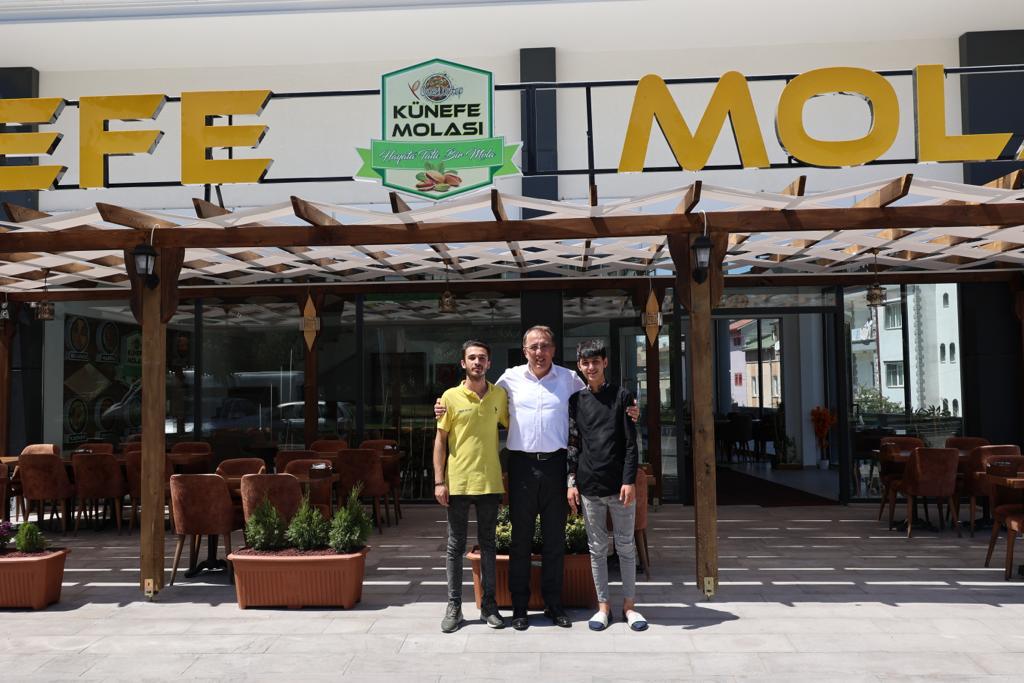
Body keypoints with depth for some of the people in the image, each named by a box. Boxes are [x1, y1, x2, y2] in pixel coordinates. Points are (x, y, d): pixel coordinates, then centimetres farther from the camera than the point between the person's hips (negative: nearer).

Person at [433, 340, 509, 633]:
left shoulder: (500, 395, 3)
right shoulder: (451, 397, -3)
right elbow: (440, 440, -1)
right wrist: (439, 481, -6)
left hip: (490, 482, 2)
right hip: (458, 482, -2)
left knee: (487, 544, 11)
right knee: (456, 546, 7)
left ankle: (489, 604, 21)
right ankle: (454, 606, 16)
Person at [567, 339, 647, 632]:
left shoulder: (622, 396, 0)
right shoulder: (576, 401, 7)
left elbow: (631, 442, -3)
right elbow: (573, 444, 8)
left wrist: (630, 480, -10)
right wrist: (571, 481, 2)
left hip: (619, 485, -2)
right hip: (589, 486, 2)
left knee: (626, 545, 7)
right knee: (597, 548, 8)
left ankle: (629, 604, 18)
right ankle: (603, 605, 18)